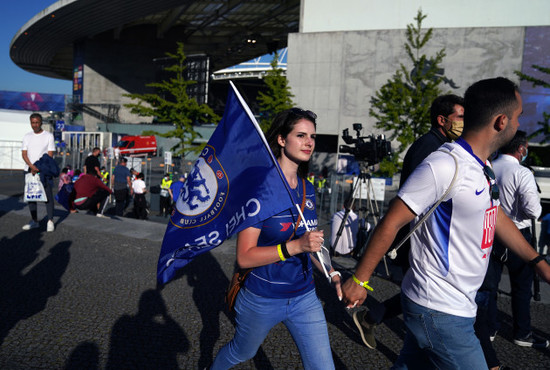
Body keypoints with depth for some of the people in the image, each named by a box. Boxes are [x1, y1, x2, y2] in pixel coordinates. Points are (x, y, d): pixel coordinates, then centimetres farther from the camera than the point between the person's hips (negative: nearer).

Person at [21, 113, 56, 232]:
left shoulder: (48, 136, 1)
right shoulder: (27, 136, 12)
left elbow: (50, 155, -5)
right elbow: (24, 154, 4)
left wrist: (39, 168, -14)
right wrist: (32, 167, -13)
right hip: (29, 170, 4)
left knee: (48, 196, -6)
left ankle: (50, 221, -1)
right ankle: (34, 221, 15)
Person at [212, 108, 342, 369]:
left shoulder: (308, 189, 0)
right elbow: (244, 257, -22)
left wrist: (332, 273, 5)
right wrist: (295, 246, -32)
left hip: (305, 298, 5)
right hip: (261, 299, -4)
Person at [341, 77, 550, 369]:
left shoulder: (484, 168, 8)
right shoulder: (444, 166, -22)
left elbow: (497, 218, 23)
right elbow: (390, 224, -20)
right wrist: (359, 280, -15)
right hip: (441, 312, -9)